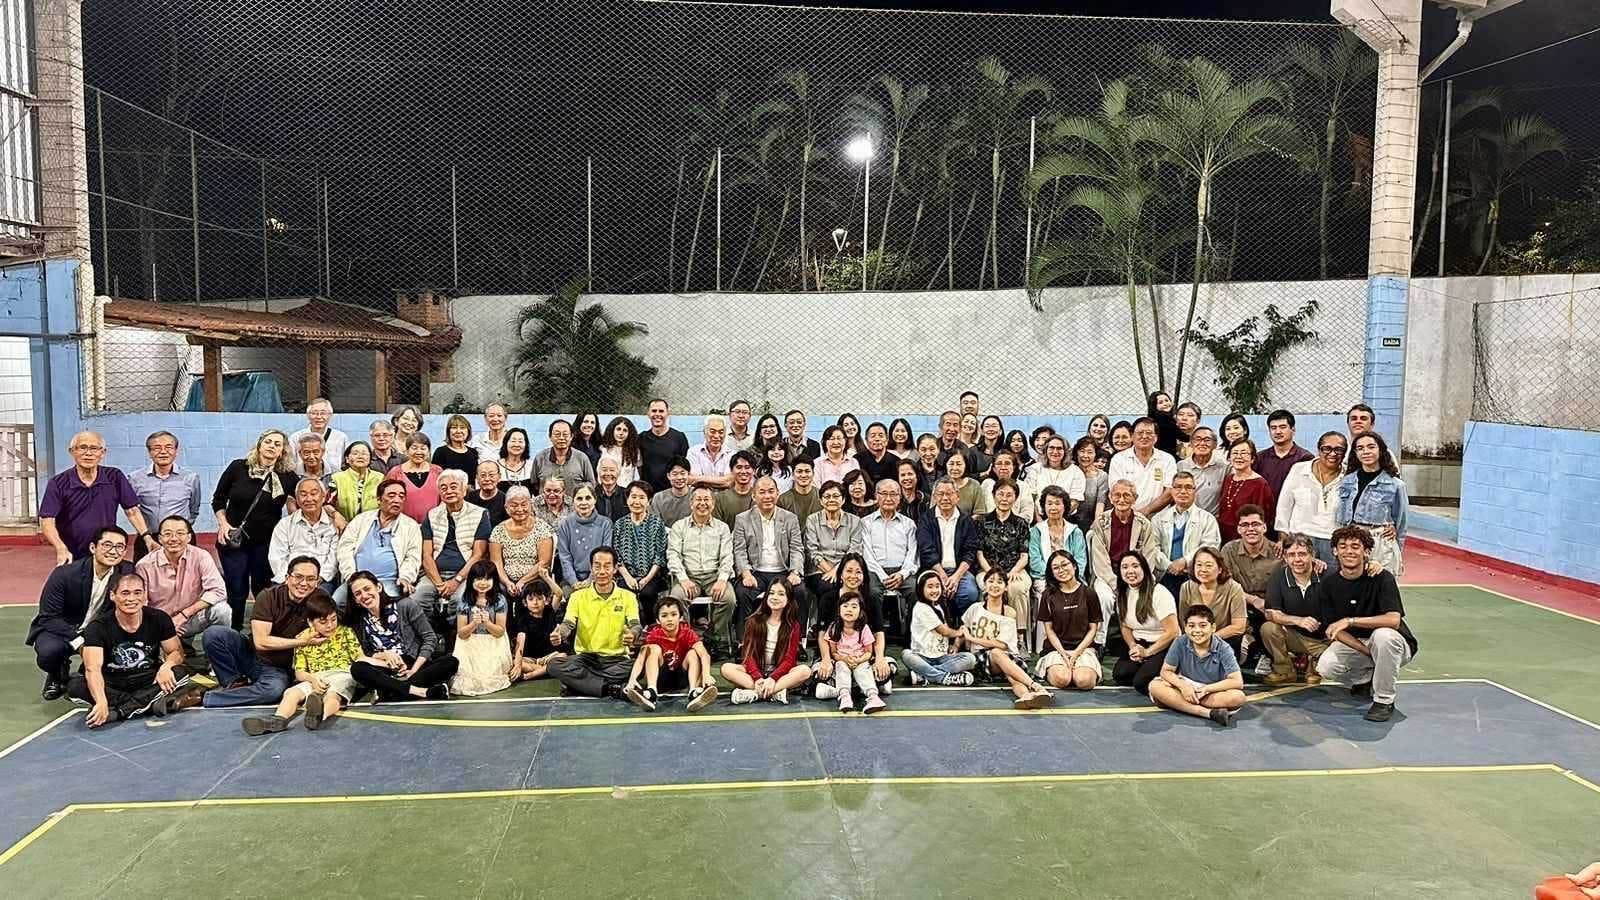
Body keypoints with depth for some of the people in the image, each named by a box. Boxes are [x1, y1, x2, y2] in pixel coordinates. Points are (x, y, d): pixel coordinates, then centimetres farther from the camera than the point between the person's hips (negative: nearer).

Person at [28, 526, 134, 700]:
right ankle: (57, 676, 5)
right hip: (62, 630, -2)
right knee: (49, 651, -34)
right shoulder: (64, 574, -20)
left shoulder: (128, 572, -13)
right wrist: (78, 641, -31)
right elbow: (48, 618, -19)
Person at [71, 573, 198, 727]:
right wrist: (101, 703, -44)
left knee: (180, 674, -26)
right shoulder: (98, 627, -14)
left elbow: (177, 652, 0)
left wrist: (166, 666, -26)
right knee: (76, 687, -29)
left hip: (148, 682, 1)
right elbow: (93, 668, -26)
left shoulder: (159, 619, -6)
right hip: (112, 686, -1)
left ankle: (118, 711, -26)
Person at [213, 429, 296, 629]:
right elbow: (218, 500, 6)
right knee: (236, 590, 5)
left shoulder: (287, 476, -3)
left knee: (263, 589, 8)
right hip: (233, 538, 0)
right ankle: (233, 633, 21)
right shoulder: (238, 467, -4)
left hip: (267, 542, 0)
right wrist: (223, 524, -6)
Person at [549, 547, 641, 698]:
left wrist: (632, 635, -34)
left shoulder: (627, 596, 4)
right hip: (585, 657, 1)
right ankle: (615, 689, -29)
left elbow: (635, 625, -8)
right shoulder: (578, 596, 6)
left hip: (617, 659, -1)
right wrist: (559, 634, -29)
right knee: (556, 666, -29)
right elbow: (568, 623, -3)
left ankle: (579, 684, -19)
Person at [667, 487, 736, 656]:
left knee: (728, 598, -30)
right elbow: (673, 555, 2)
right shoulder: (679, 526, 14)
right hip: (688, 575, 0)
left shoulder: (722, 528, 16)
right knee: (677, 596, -33)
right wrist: (683, 579, -15)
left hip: (714, 575, 1)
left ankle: (720, 644, -17)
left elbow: (727, 557, 6)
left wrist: (722, 580, -13)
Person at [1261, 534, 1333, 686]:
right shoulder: (1279, 577, -8)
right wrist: (1299, 620, -27)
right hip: (1294, 636, 1)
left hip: (1323, 640, -1)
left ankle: (1314, 666, 13)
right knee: (1268, 629, -25)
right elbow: (1270, 613, -12)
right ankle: (1284, 672, 0)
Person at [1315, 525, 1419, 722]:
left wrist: (1351, 620, -32)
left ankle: (1384, 700, -17)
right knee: (1325, 667, -24)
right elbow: (1334, 629, -7)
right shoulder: (1328, 585, -7)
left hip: (1394, 645, -3)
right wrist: (1368, 651, -19)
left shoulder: (1382, 578, -18)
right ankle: (1367, 678, 12)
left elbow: (1393, 619, -29)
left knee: (1383, 634, -38)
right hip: (1353, 644, 3)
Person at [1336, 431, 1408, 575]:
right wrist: (1337, 546, 12)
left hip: (1382, 547, -3)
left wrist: (1400, 557, 11)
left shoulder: (1395, 485, -1)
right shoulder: (1346, 482, 8)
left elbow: (1400, 524, 7)